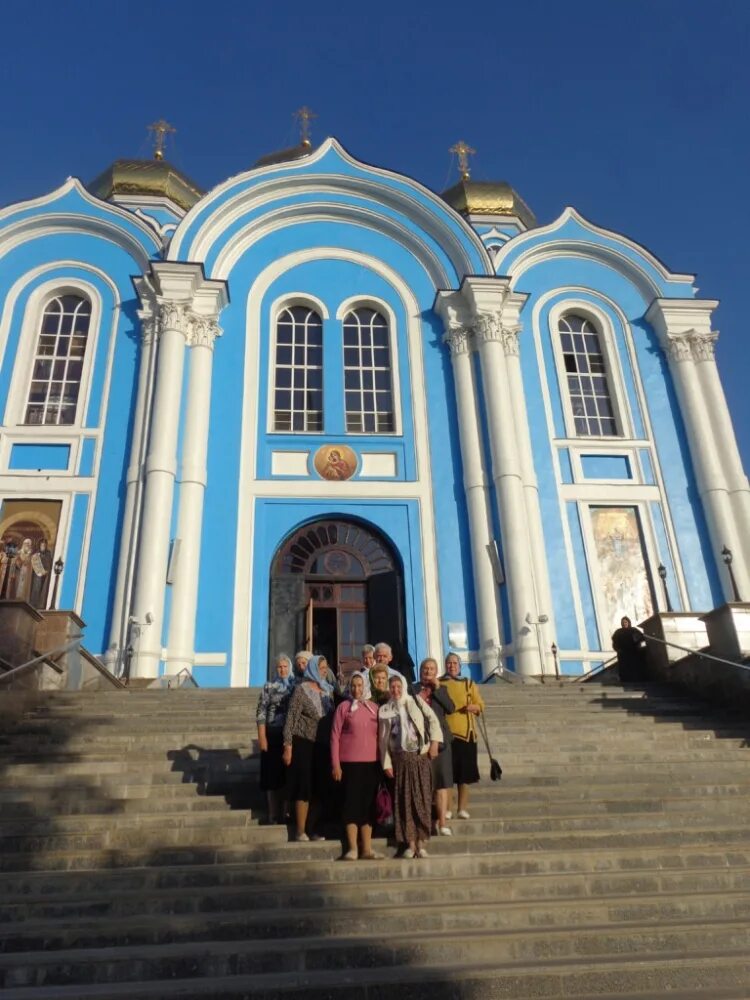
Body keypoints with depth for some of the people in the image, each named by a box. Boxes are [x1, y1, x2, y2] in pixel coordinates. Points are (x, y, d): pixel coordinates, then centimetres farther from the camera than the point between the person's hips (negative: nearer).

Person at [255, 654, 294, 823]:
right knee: (273, 777, 2)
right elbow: (261, 713, -3)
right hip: (273, 735, -2)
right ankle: (274, 816, 13)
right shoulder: (268, 687, 1)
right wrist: (262, 737, -10)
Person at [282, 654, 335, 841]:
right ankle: (300, 831, 4)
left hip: (322, 746, 6)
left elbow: (333, 718, 13)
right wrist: (288, 746, -15)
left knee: (319, 788, 9)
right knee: (304, 787, -4)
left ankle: (312, 829, 21)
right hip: (304, 744, -5)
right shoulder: (301, 689, -8)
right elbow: (291, 719, -10)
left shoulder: (328, 690, 8)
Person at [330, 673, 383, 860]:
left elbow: (380, 735, 14)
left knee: (368, 804, 8)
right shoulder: (344, 707, -1)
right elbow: (335, 736, -2)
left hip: (372, 762, 4)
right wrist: (335, 764, -7)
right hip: (350, 762, -4)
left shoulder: (374, 707, 9)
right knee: (352, 803, -2)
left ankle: (367, 849, 14)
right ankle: (352, 849, 4)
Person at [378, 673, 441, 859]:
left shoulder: (416, 701, 6)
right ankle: (410, 843, 8)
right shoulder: (384, 710, 5)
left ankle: (421, 843, 7)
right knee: (404, 800, 0)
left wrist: (434, 742, -8)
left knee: (422, 799, 0)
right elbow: (383, 738, 4)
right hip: (400, 758, 0)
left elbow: (433, 720, 2)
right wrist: (386, 763, -1)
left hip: (421, 756, 0)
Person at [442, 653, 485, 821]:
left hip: (466, 733, 1)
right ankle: (446, 809, 7)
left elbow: (481, 706, 9)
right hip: (445, 733, -1)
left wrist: (473, 707, -12)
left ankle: (463, 808, 12)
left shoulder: (469, 684, 11)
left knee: (465, 773, 3)